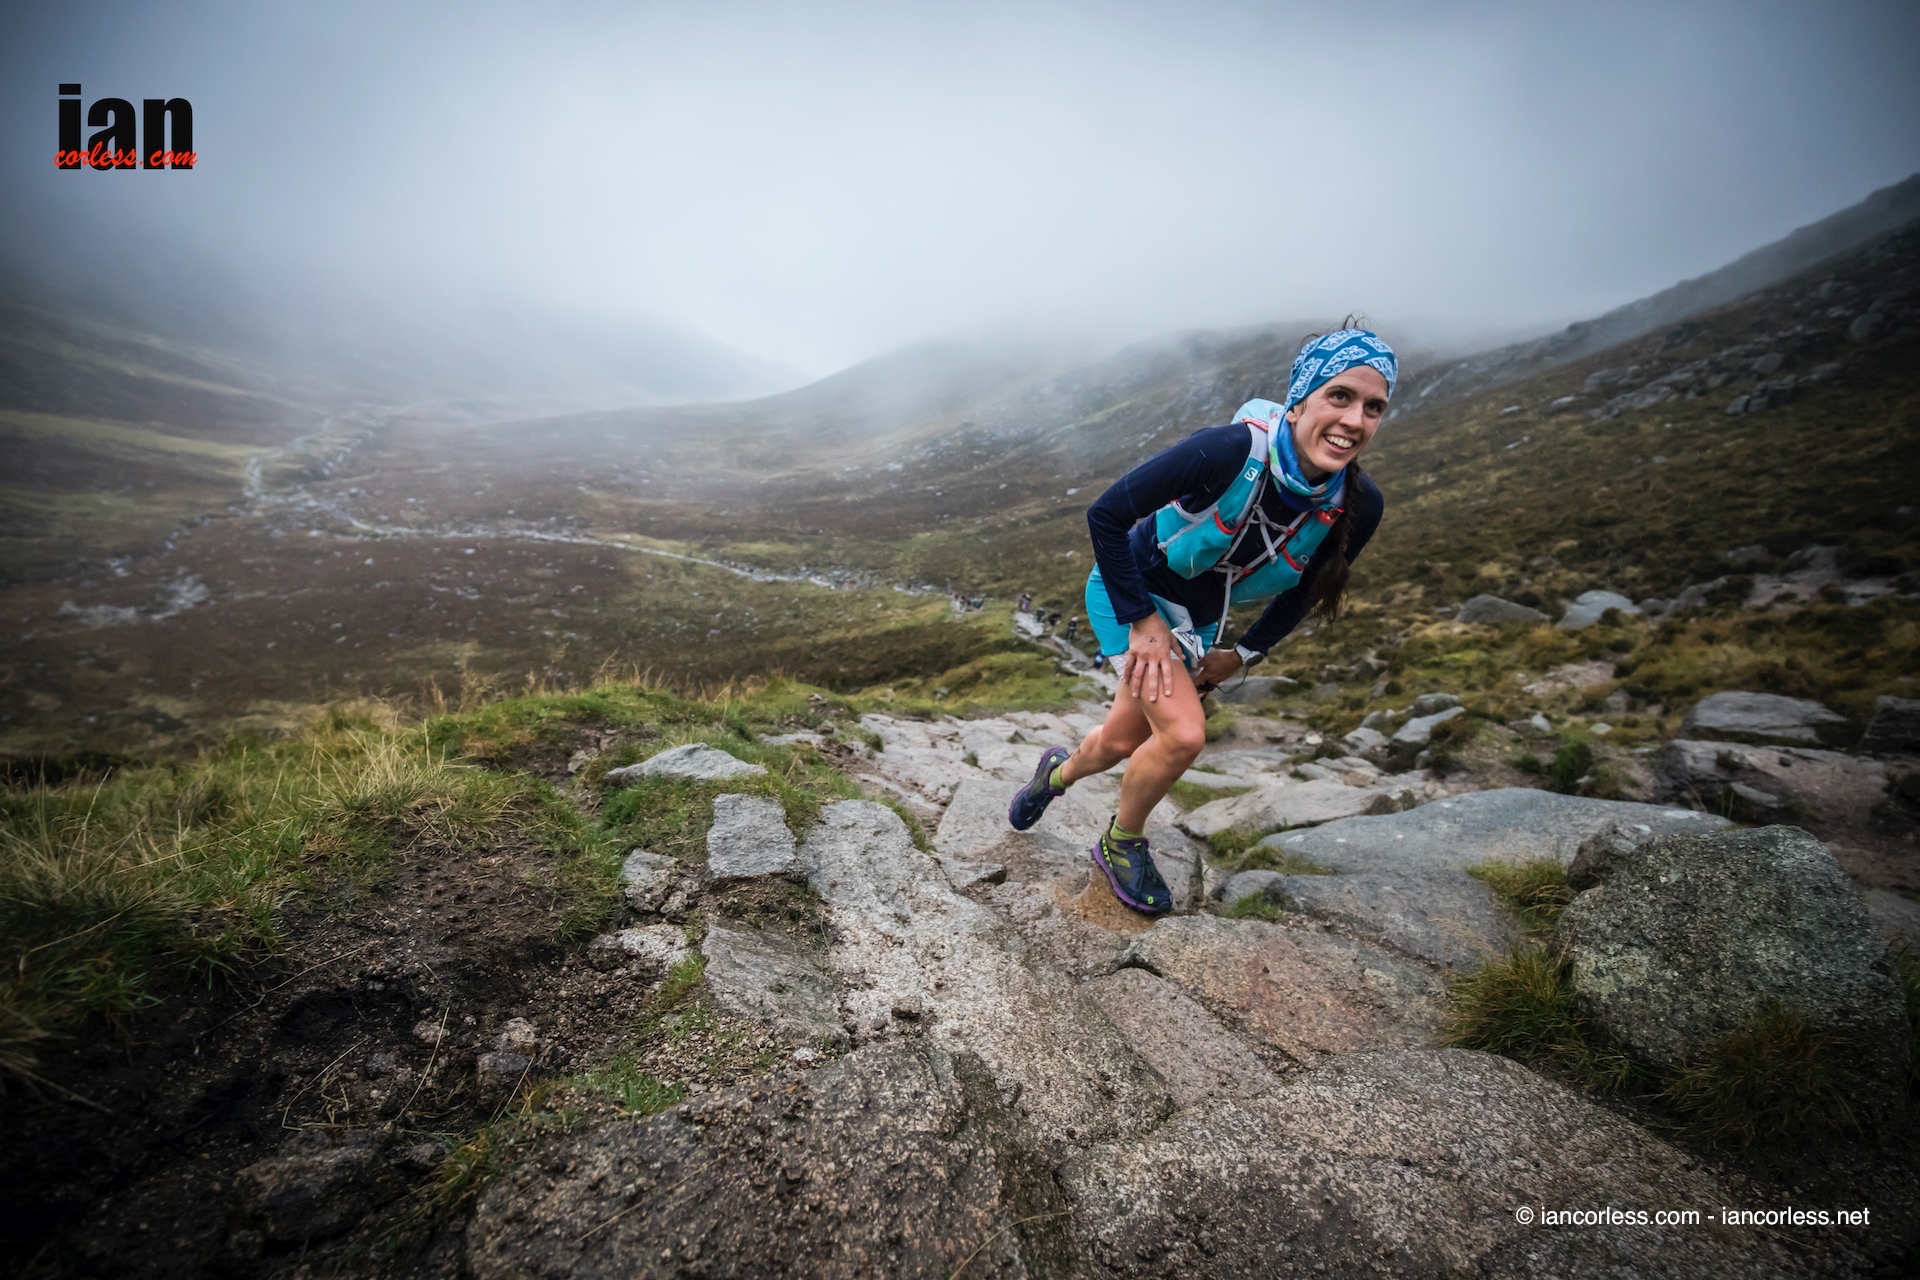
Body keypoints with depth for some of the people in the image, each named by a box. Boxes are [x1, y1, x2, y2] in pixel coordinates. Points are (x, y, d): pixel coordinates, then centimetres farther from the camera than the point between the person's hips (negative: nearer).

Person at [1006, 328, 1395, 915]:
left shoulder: (1358, 506, -17)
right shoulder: (1230, 450, -33)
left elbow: (1306, 588, 4)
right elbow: (1105, 515, -25)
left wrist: (1246, 654, 1)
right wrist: (1142, 621, -23)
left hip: (1199, 620, 5)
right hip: (1131, 593, -5)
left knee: (1122, 743, 14)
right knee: (1183, 732, -22)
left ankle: (1058, 773, 51)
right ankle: (1121, 844, 10)